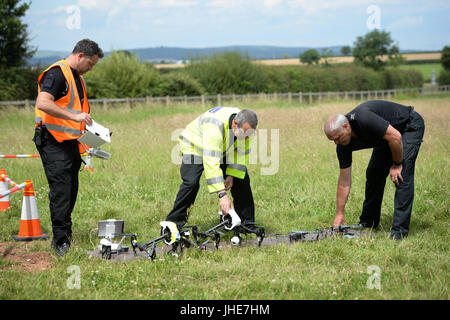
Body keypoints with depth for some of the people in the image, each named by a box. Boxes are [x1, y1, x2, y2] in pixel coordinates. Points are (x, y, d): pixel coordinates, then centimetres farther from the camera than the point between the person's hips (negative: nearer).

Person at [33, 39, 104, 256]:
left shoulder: (78, 78, 20)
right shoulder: (57, 73, -12)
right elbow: (43, 103, -26)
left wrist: (87, 123, 19)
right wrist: (74, 116, -28)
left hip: (71, 142, 9)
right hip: (54, 142, -9)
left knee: (71, 191, 10)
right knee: (61, 191, -12)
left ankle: (66, 235, 18)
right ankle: (60, 240, -11)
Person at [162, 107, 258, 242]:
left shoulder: (245, 126, -22)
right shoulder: (215, 125, -43)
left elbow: (242, 153, -7)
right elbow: (210, 161, -47)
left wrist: (231, 175, -17)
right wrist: (222, 194, -51)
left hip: (224, 150, 6)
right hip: (195, 147, -6)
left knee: (242, 179, -2)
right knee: (191, 183, -25)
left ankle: (247, 223, 9)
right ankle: (174, 223, -16)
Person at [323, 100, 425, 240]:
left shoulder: (363, 119, -38)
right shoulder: (343, 145, -13)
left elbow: (395, 136, -33)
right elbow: (344, 181, -6)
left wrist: (397, 164, -20)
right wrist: (339, 213, -6)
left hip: (410, 126, -8)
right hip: (386, 137, 8)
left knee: (402, 175, -18)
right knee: (373, 174, 5)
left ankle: (400, 229, -17)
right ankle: (368, 223, 19)